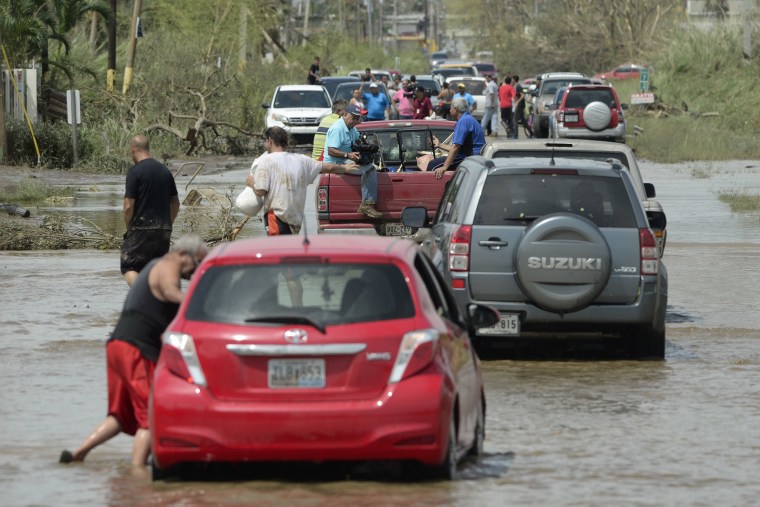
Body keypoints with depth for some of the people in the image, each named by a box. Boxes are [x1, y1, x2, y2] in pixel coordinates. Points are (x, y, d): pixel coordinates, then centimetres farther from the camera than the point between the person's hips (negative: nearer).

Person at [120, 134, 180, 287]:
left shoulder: (135, 171, -9)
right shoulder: (165, 171, 11)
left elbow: (128, 206, -12)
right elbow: (175, 203, 15)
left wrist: (129, 228, 1)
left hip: (141, 229, -6)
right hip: (163, 232, 6)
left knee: (129, 267, -1)